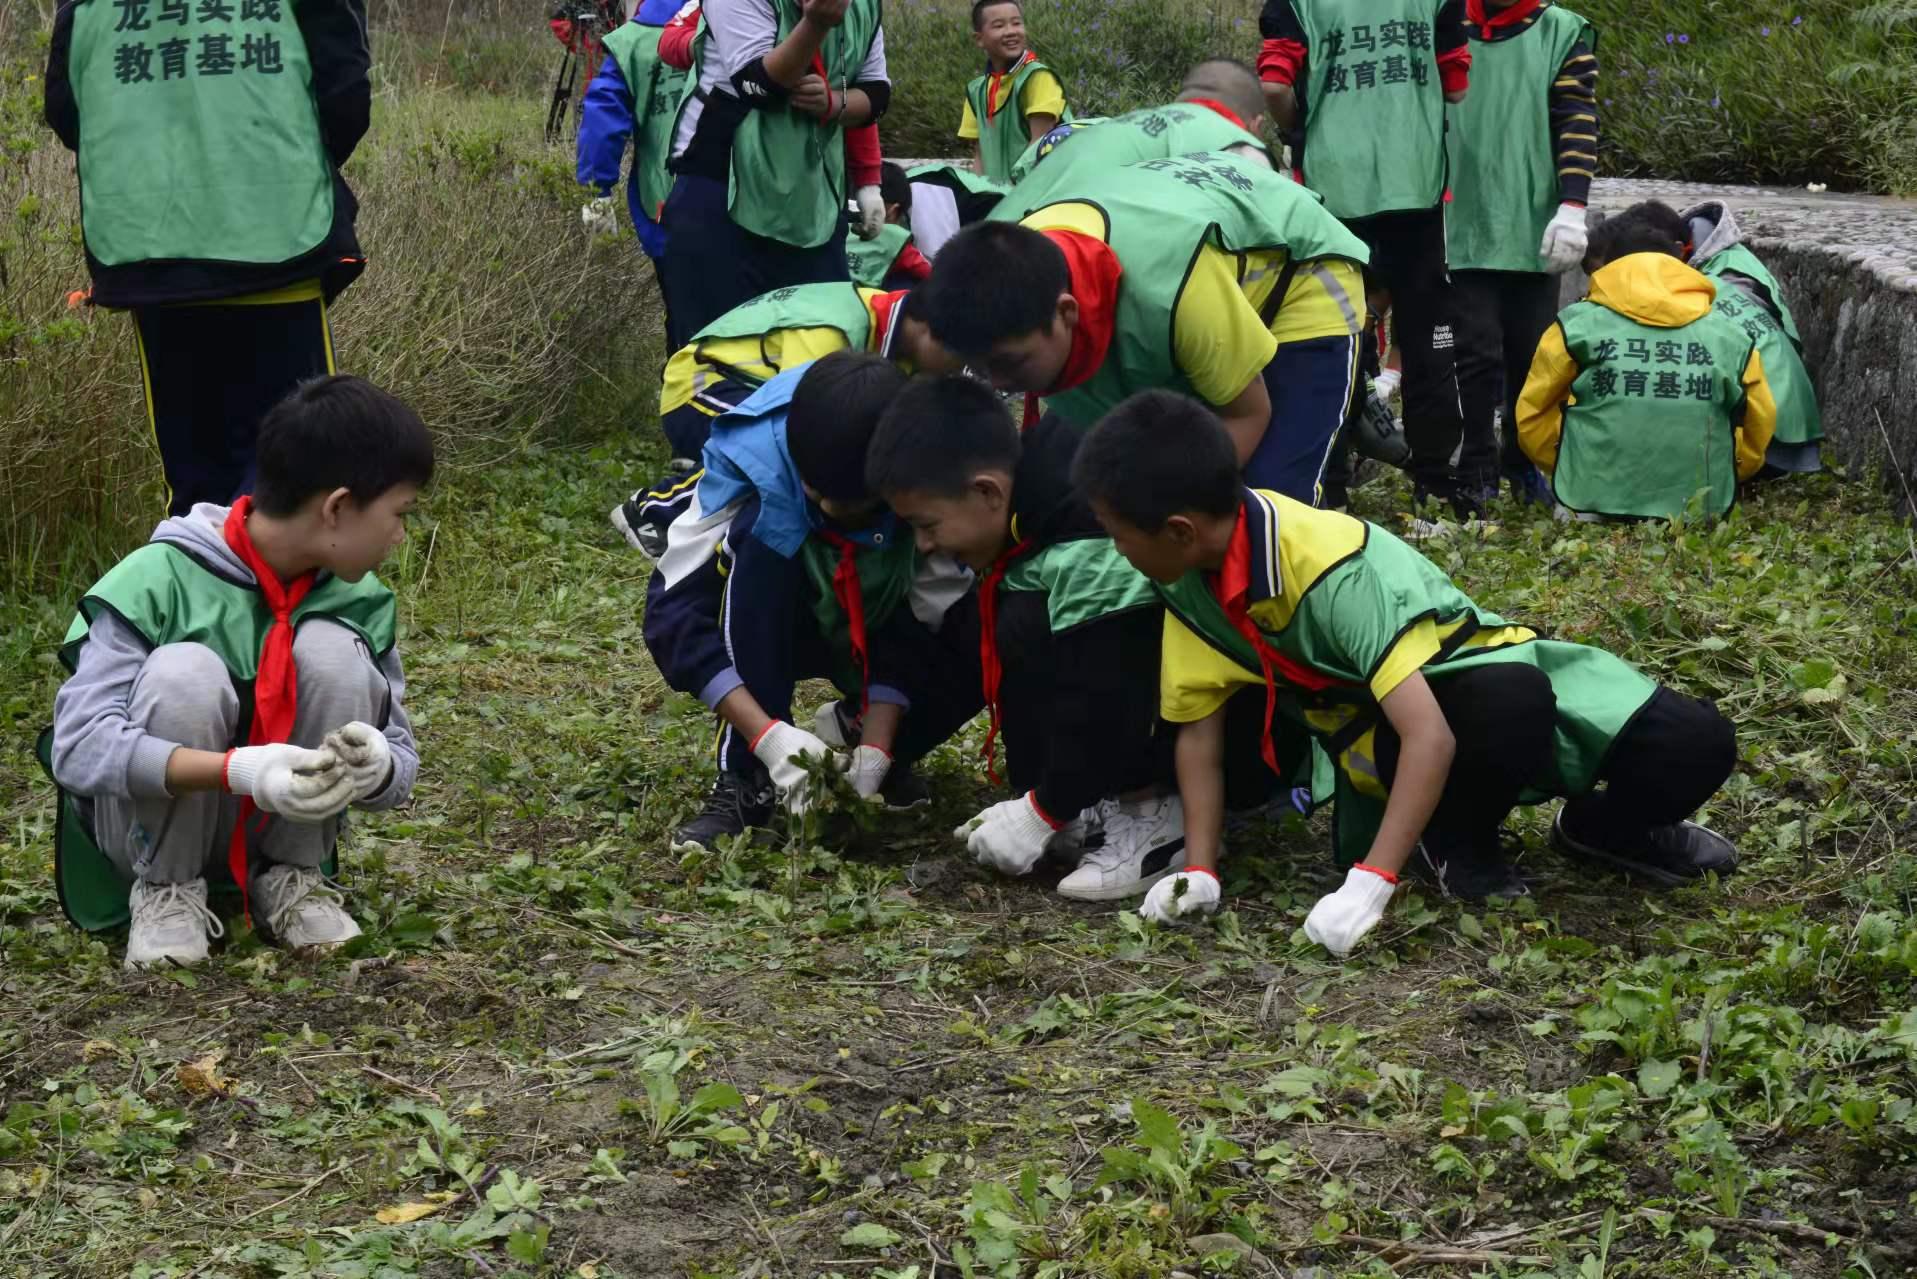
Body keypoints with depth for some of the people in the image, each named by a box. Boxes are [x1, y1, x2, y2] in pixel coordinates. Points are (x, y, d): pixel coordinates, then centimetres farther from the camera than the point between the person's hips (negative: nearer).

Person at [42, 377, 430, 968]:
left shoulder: (361, 598, -7)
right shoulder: (158, 579, -22)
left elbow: (401, 759, -4)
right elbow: (79, 745, -30)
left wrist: (373, 762, -31)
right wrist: (238, 770, -44)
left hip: (282, 825, 3)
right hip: (152, 822, -3)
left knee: (334, 649, -22)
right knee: (184, 670, -32)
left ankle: (291, 878, -5)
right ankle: (166, 890, -11)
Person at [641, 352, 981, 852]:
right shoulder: (752, 454, -33)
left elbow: (919, 623, -21)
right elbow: (674, 610, -34)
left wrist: (874, 752, -33)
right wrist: (769, 736, -43)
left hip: (876, 631, 2)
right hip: (770, 631, -1)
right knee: (760, 532, -34)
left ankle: (861, 733, 1)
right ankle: (747, 780, -28)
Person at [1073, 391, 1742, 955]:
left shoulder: (1338, 572, -36)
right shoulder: (1190, 582, -15)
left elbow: (1430, 735, -41)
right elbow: (1198, 729, -7)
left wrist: (1369, 885, -46)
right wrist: (1200, 871, -16)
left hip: (1491, 678, -4)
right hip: (1370, 730, 4)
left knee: (1694, 744, -28)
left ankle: (1601, 828, 3)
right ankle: (1456, 847, 2)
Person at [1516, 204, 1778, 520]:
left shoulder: (1575, 326, 1)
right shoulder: (1734, 338, 6)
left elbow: (1531, 417, 8)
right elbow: (1757, 436, 13)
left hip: (1595, 501, -2)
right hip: (1700, 510, 2)